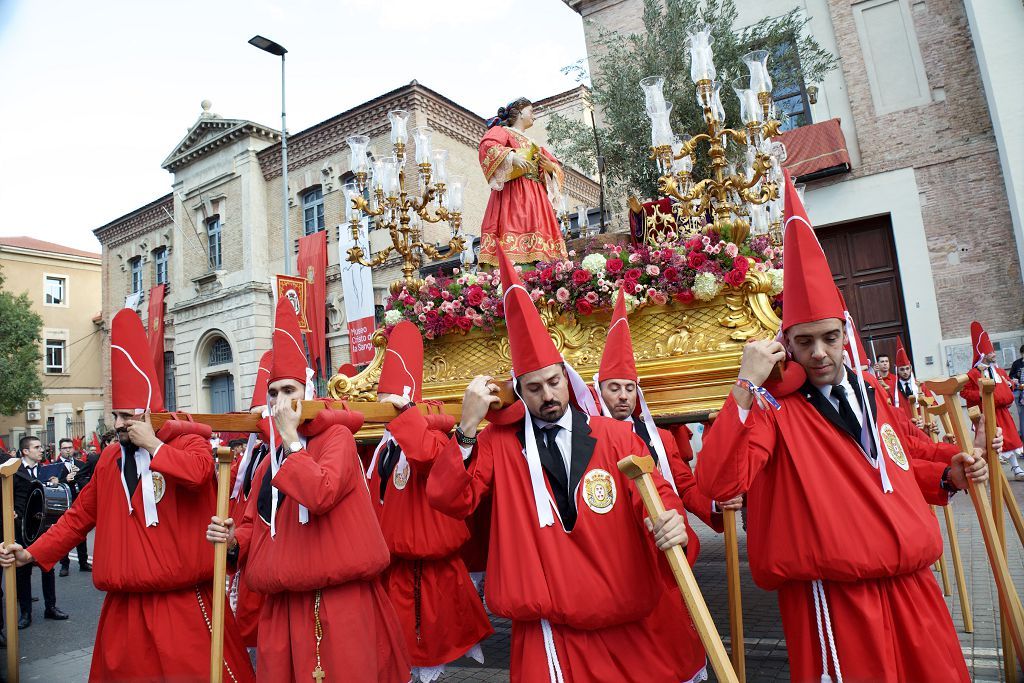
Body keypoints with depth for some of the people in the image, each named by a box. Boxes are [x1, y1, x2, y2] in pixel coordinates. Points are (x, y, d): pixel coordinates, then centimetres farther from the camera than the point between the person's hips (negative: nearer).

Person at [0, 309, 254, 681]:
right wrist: (32, 554, 11)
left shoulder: (188, 442, -7)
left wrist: (153, 445, -18)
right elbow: (80, 515, 17)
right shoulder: (110, 458, 9)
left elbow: (197, 473, -30)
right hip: (124, 605, 6)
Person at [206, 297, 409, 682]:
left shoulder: (336, 435, -8)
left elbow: (321, 496, -26)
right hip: (282, 607, 7)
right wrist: (233, 538, 0)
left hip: (339, 602, -6)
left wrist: (291, 438, -18)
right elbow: (258, 525, 21)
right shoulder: (269, 460, 13)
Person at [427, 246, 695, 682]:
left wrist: (671, 520, -26)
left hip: (625, 626, 2)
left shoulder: (616, 437, 0)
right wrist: (468, 428, -21)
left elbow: (656, 494, -3)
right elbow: (448, 499, -10)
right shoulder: (500, 441, -4)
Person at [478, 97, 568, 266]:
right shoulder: (502, 131, 11)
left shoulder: (532, 144, 31)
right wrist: (511, 156, -24)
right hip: (512, 193, -7)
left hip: (536, 196, 7)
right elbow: (487, 146, -11)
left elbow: (555, 165, 29)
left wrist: (550, 166, 6)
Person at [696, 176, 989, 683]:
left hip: (912, 589, 7)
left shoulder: (872, 393, 9)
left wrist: (948, 474, 7)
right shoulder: (773, 407, -12)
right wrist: (746, 387, -33)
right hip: (834, 602, -6)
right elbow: (718, 483, -29)